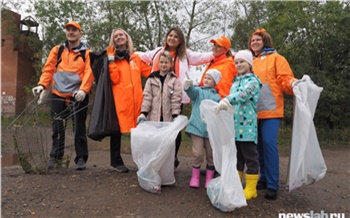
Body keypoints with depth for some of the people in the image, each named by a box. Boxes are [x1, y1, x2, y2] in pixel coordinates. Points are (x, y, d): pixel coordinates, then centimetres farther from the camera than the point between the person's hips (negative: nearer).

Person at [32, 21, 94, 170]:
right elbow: (49, 69, 8)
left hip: (78, 95, -2)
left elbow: (89, 73, -7)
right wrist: (42, 85, -9)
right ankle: (56, 157, 17)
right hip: (58, 94, 3)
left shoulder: (87, 52, 6)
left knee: (79, 127, 0)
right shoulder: (57, 50, 15)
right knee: (57, 127, 6)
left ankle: (81, 158, 9)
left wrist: (83, 89, -22)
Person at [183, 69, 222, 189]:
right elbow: (192, 92, -15)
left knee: (211, 155, 7)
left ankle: (209, 179, 22)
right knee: (198, 154, -3)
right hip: (197, 126, -2)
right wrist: (188, 86, -38)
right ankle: (195, 177, 16)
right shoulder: (198, 91, 8)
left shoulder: (217, 96, 13)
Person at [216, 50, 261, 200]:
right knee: (236, 156, 14)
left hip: (247, 125, -7)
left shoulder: (253, 81, -5)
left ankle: (251, 188, 10)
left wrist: (227, 99, -42)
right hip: (234, 125, 7)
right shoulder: (235, 82, 19)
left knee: (250, 156, 0)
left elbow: (243, 94, -26)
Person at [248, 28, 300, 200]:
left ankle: (272, 185, -3)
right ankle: (264, 178, 21)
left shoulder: (275, 58, 6)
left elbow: (285, 80, -3)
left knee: (269, 144, -10)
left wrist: (294, 84, -24)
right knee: (259, 146, 8)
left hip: (270, 109, -4)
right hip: (253, 111, 5)